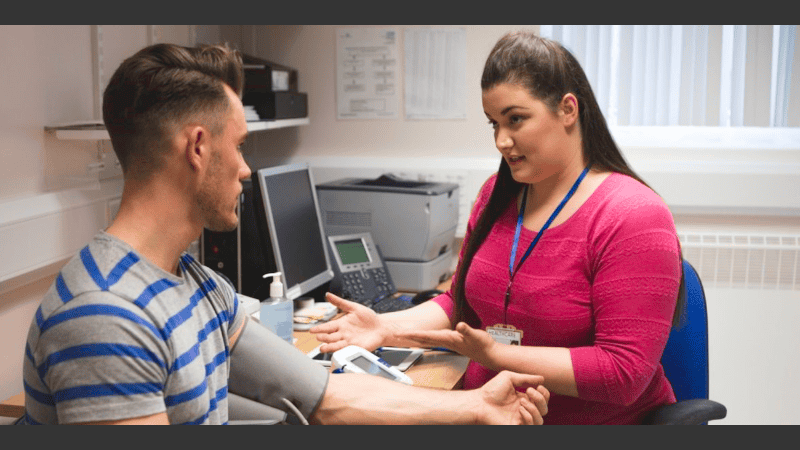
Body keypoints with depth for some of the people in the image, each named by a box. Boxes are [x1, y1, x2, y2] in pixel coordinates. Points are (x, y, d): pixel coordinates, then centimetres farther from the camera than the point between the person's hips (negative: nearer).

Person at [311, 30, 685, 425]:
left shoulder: (633, 218, -15)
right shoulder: (496, 194, 6)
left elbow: (623, 372, -18)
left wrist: (496, 355, -21)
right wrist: (389, 327, -5)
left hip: (589, 419, -5)